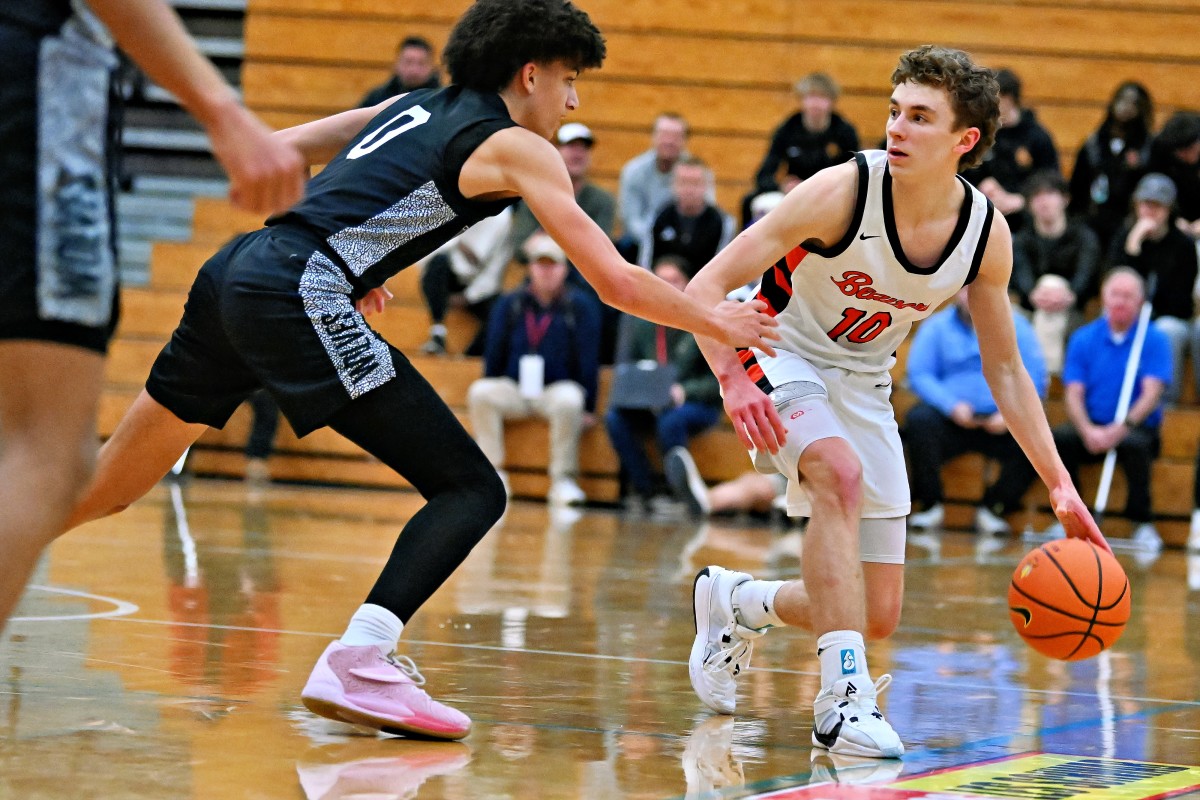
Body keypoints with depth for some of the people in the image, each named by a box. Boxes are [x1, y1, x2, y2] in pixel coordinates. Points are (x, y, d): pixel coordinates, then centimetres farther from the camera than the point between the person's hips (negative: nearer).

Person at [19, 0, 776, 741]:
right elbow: (618, 282, 1)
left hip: (237, 269, 8)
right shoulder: (516, 147, 5)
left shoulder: (413, 108, 25)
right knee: (473, 492, -5)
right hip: (299, 294, -8)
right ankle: (358, 664, -22)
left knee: (107, 486, 19)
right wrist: (717, 321, 16)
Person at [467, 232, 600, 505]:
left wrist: (588, 409, -6)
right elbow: (494, 355, 11)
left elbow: (588, 360, -1)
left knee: (569, 400, -37)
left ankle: (563, 480, -28)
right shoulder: (510, 304, 8)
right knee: (478, 393, -27)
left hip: (559, 388, -2)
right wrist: (492, 397, 2)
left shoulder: (581, 306, 2)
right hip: (514, 389, 3)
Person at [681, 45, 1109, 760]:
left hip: (864, 384, 5)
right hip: (779, 358, -5)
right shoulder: (842, 192, -26)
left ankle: (734, 601, 32)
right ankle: (843, 700, -35)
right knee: (841, 473, -37)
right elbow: (708, 286, -25)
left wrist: (1060, 485, -7)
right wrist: (735, 381, -42)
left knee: (878, 617, 3)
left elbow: (1005, 370, 0)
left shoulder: (987, 234, -13)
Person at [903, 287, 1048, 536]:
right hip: (950, 420, 0)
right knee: (919, 420, -31)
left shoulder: (1016, 327, 9)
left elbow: (1034, 377, 1)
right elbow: (919, 375, -2)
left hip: (999, 423, 0)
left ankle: (993, 508, -12)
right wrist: (952, 406, -18)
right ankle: (931, 505, -18)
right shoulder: (935, 327, 9)